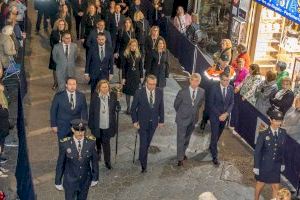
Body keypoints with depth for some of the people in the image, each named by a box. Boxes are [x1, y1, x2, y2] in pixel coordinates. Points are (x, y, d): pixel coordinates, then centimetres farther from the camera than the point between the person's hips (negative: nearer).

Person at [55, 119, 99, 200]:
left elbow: (94, 161, -3)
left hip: (85, 180, 2)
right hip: (70, 181, -2)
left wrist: (95, 178, 5)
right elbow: (60, 164, -10)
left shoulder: (91, 141, -16)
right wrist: (58, 182, -2)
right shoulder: (65, 143, -21)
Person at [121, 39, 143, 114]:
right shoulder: (126, 54, -6)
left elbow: (141, 67, 7)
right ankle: (128, 108, 18)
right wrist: (123, 78, -6)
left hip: (136, 76, 2)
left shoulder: (138, 55, 2)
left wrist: (141, 77, 5)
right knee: (128, 92, 7)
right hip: (128, 76, -2)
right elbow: (123, 67, -4)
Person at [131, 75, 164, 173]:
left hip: (153, 122, 3)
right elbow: (133, 108, -8)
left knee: (148, 143, 18)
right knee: (143, 144, -3)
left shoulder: (159, 92, -9)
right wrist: (135, 121, -10)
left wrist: (161, 120, 4)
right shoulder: (139, 93, -18)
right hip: (142, 122, -3)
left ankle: (142, 157, 42)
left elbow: (161, 107, 2)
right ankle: (143, 165, 10)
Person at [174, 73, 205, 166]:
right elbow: (176, 105, -4)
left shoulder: (202, 92, -10)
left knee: (187, 138, 21)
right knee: (181, 139, 2)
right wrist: (181, 113, 7)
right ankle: (180, 158, 15)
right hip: (182, 119, -4)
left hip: (193, 119, 4)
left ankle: (183, 152, 43)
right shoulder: (182, 92, -20)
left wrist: (194, 111, 11)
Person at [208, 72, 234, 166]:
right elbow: (211, 104, -14)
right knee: (215, 136, -1)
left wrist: (226, 113, -14)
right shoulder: (214, 88, -17)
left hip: (225, 116, 4)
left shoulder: (230, 88, -6)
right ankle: (214, 156, 8)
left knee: (218, 134, 20)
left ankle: (212, 146, 46)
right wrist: (219, 115, -17)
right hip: (215, 116, -4)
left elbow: (231, 103, 0)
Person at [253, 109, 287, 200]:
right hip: (264, 165, -3)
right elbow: (257, 151, -13)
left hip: (276, 165, 3)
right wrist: (256, 166, -12)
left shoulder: (283, 133, -6)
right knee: (260, 184, 15)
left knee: (276, 187, 7)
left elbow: (283, 149, 5)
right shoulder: (263, 134, -17)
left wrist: (282, 163, 9)